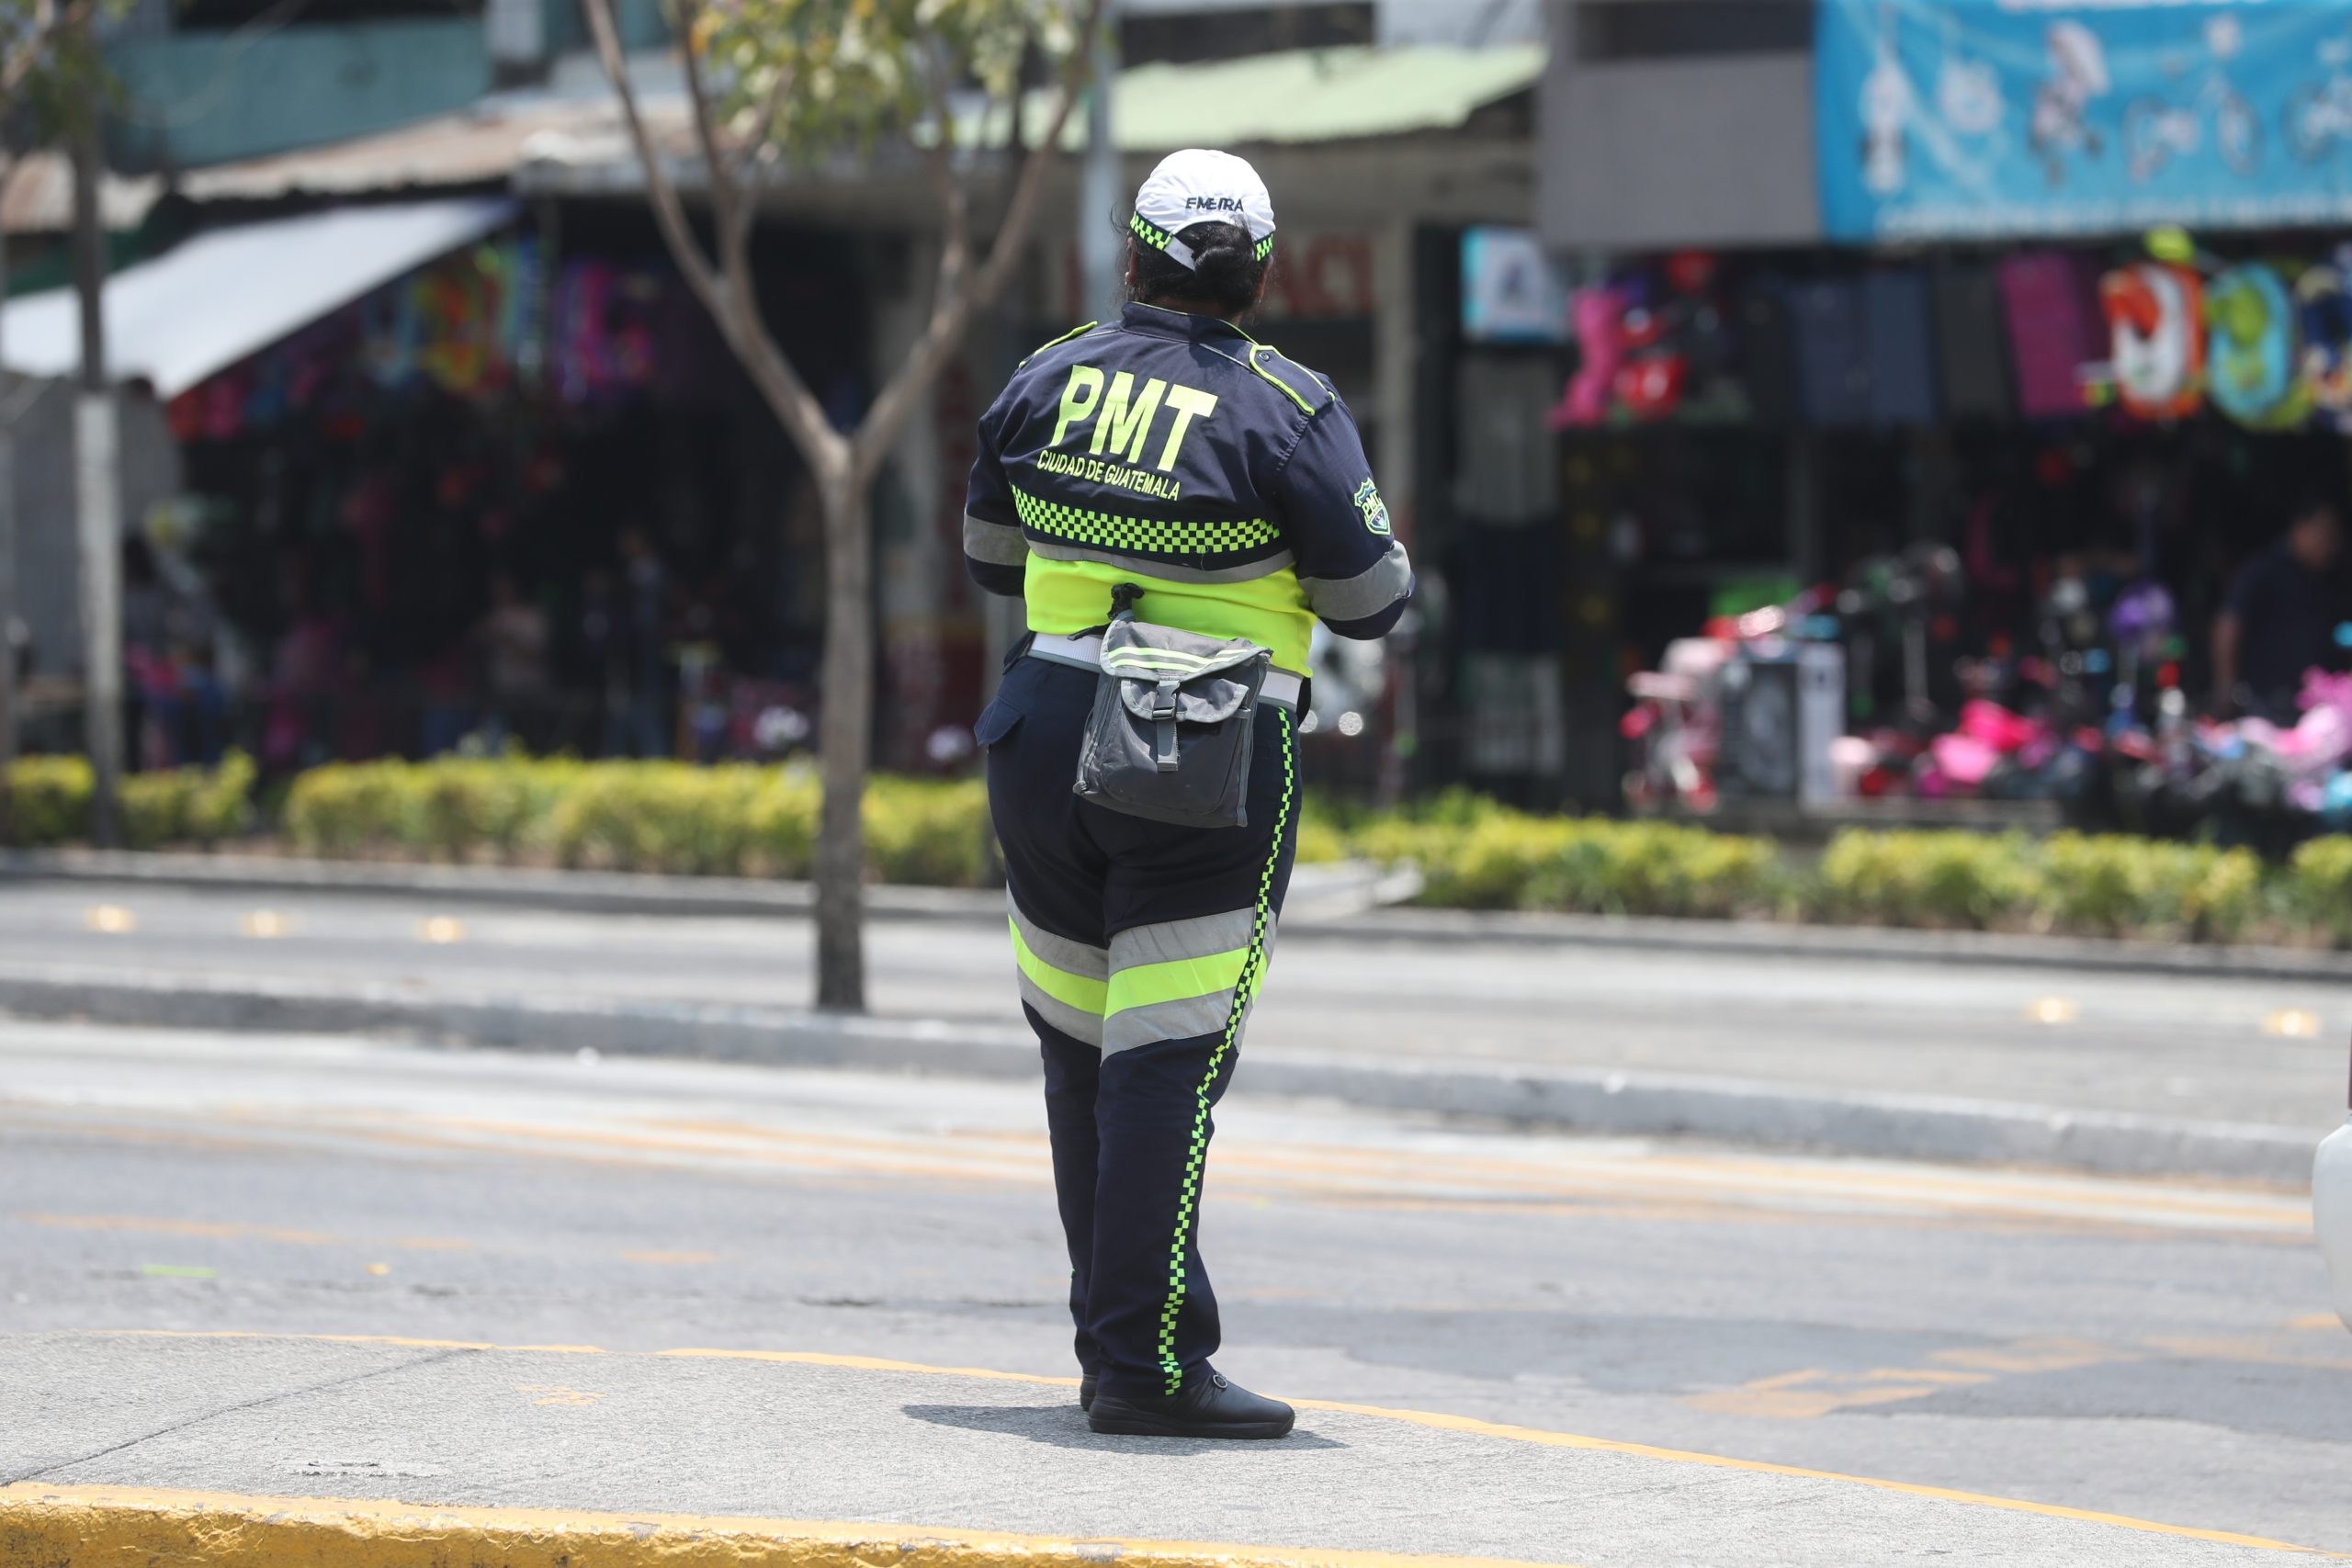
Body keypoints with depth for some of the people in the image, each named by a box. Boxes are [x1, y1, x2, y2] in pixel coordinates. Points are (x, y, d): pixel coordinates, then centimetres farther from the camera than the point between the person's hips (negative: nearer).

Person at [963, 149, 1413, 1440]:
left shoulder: (1048, 379, 5)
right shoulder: (1288, 413, -9)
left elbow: (989, 556, 16)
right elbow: (1371, 601, -5)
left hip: (1047, 738, 5)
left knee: (1081, 1049, 15)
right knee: (1167, 1064, -6)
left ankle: (1116, 1332, 21)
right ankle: (1145, 1362, -10)